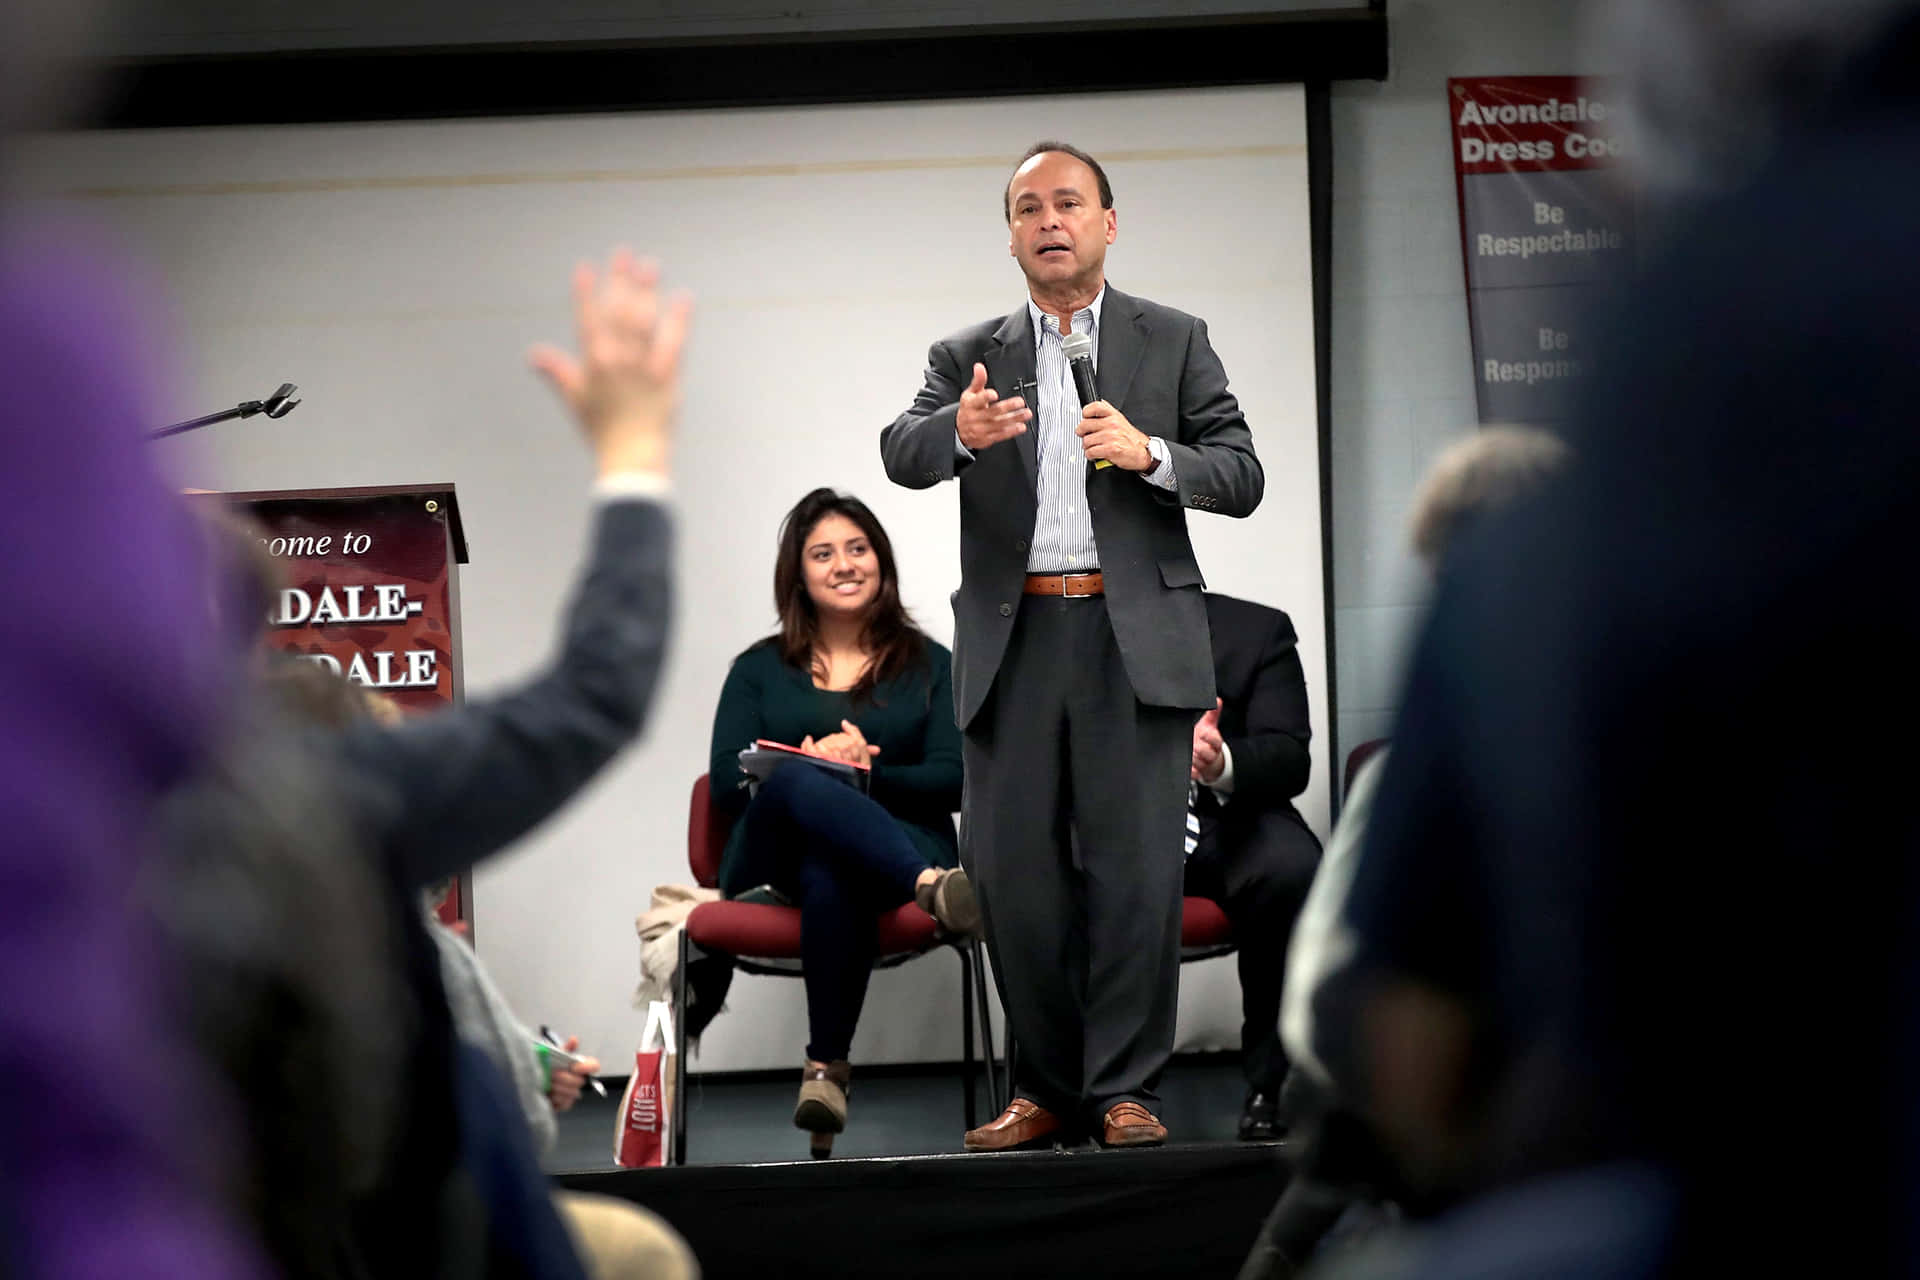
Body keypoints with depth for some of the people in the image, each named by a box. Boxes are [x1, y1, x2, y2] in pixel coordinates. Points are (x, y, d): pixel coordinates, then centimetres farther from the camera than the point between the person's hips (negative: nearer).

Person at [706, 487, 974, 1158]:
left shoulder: (929, 666, 18)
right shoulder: (760, 669, 20)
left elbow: (951, 782, 5)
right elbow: (727, 783, 8)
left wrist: (865, 773, -14)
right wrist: (815, 765, -12)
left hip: (901, 838, -1)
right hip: (775, 852, 1)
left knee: (829, 874, -40)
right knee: (802, 785, -38)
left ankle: (827, 1066, -42)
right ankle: (934, 889, -60)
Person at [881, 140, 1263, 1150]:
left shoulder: (1173, 343, 11)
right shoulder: (968, 358, 14)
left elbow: (1243, 478, 5)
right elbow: (900, 454, -4)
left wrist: (1150, 454, -13)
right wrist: (961, 431, -26)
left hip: (1135, 638, -2)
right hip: (1012, 643, 2)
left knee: (1134, 868, -6)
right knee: (1013, 872, 1)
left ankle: (1123, 1088, 0)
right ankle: (1047, 1090, 11)